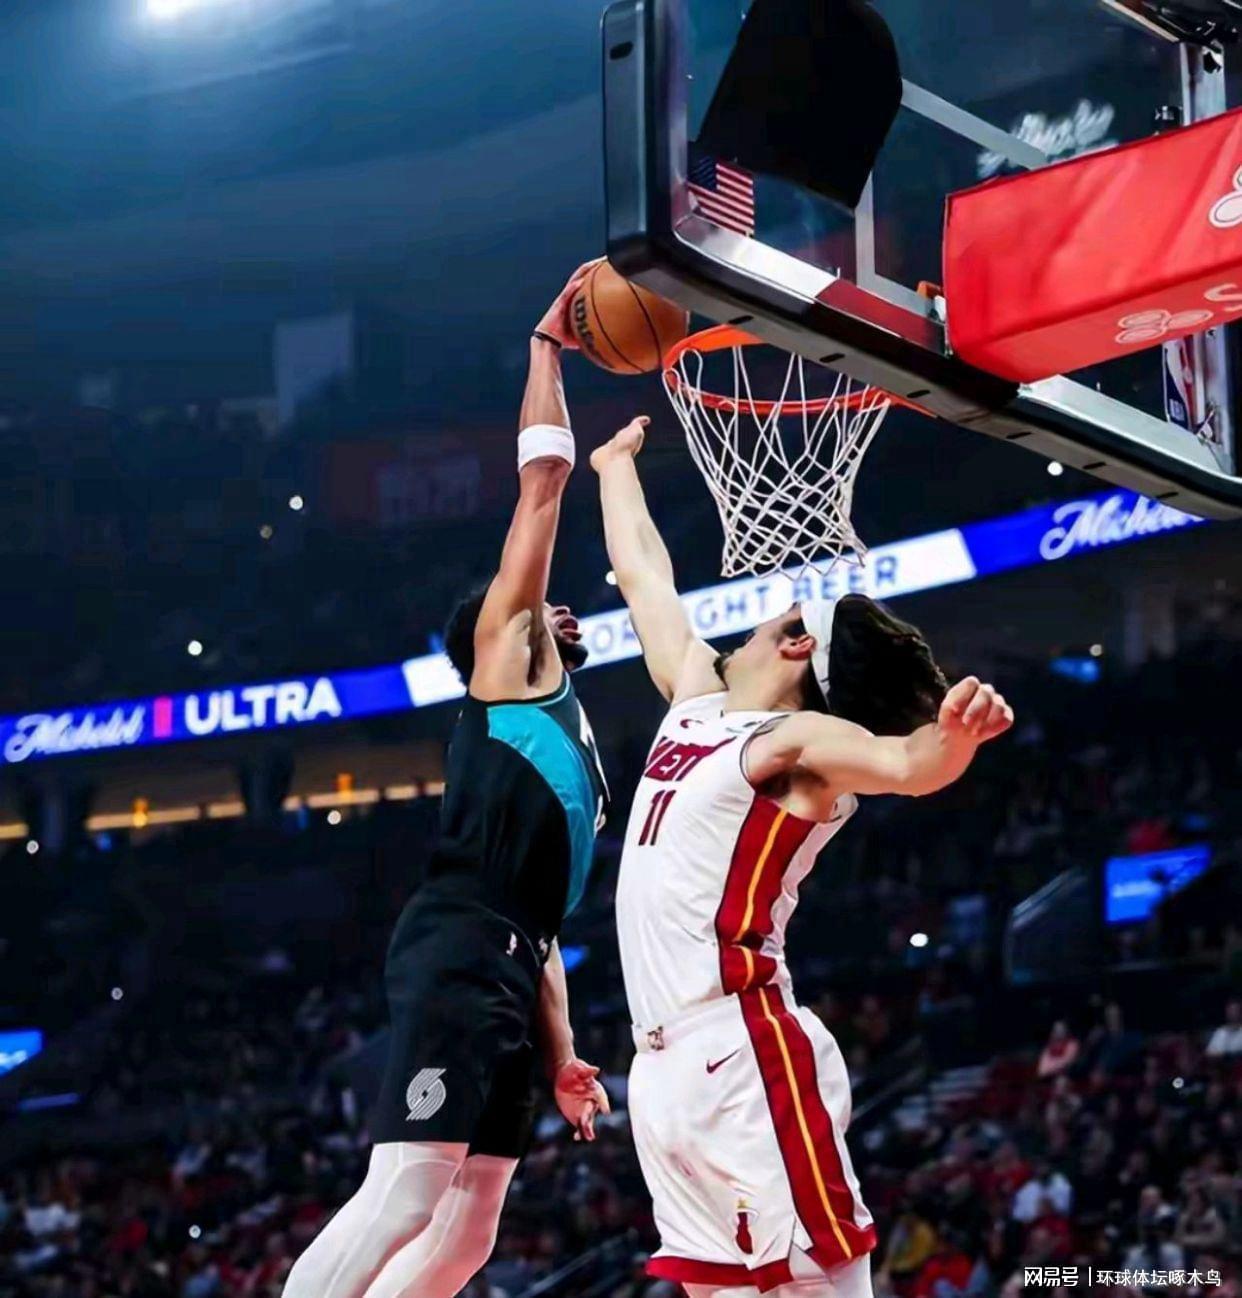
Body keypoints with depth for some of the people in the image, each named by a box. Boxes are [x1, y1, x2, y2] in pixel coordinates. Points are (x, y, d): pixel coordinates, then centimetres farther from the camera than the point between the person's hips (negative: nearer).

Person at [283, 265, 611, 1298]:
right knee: (406, 1192, -19)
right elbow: (542, 480, 8)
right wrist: (549, 344, 16)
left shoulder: (564, 737, 33)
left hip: (507, 970, 9)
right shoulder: (503, 652, 12)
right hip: (460, 955, -9)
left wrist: (561, 1056, 22)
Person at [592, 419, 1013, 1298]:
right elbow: (644, 576, 31)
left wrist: (952, 737, -50)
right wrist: (616, 464, 42)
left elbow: (903, 762, -28)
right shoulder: (698, 701, 16)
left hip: (743, 1057, -8)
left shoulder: (796, 743, -7)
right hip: (668, 1063, 8)